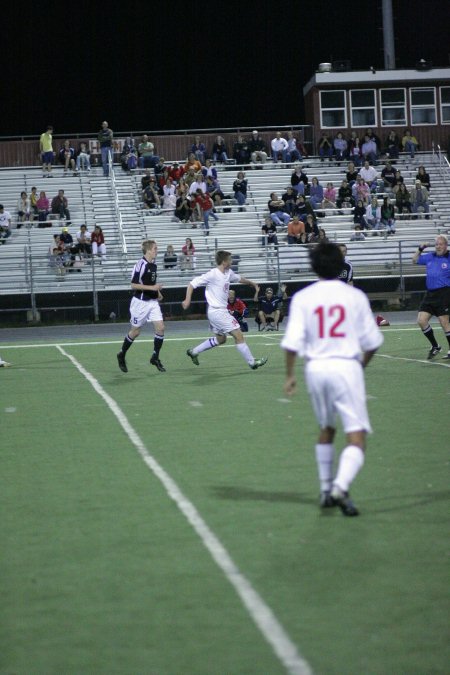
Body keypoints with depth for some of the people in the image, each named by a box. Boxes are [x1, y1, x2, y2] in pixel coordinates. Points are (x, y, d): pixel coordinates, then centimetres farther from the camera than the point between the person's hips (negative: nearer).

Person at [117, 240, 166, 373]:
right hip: (140, 302, -7)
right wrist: (152, 288, -22)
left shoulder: (153, 265, 9)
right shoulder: (140, 265, -16)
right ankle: (121, 355, 25)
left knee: (160, 328, -6)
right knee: (135, 331, 5)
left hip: (153, 301, 7)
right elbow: (133, 285, -18)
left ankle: (155, 357, 6)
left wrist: (158, 293, 10)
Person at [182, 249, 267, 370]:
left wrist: (253, 284, 37)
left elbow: (239, 278, 30)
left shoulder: (228, 273, 7)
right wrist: (187, 300, -25)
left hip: (222, 311, 10)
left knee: (220, 339, 21)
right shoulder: (213, 274, -17)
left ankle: (193, 352, 30)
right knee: (238, 335, -8)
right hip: (217, 311, -10)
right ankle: (252, 362, -1)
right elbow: (193, 283, -15)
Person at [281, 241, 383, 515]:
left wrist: (290, 374, 3)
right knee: (357, 438, -4)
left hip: (316, 368, 3)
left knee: (326, 430, 23)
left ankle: (326, 490, 28)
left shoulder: (303, 297, 1)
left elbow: (293, 341, -6)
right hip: (346, 367, -3)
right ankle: (341, 487, -27)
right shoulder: (356, 296, 0)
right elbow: (372, 341, 3)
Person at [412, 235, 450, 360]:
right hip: (430, 294, 6)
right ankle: (435, 346, 15)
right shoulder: (430, 257, 12)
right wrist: (420, 249, 15)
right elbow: (415, 260, 27)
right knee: (421, 320, 1)